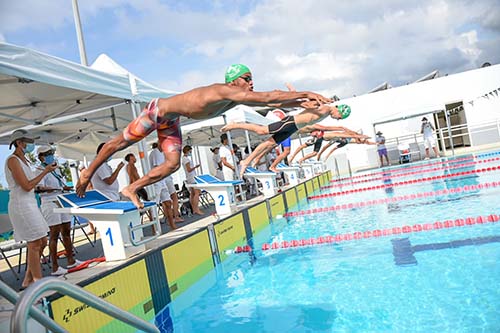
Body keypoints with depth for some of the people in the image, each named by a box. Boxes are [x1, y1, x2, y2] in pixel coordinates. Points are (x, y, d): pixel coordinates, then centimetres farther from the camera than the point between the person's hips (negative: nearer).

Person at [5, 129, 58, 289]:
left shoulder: (25, 160, 15)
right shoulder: (13, 160, -11)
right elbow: (27, 186, -17)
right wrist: (45, 171, -13)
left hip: (30, 204, 9)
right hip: (21, 206, -9)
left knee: (42, 241, 10)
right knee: (35, 244, -6)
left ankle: (28, 280, 21)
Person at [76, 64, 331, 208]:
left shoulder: (236, 98, -6)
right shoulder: (224, 90, -32)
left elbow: (267, 103, -1)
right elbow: (267, 97, -37)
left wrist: (301, 103, -8)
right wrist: (305, 93, -34)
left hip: (171, 121, 8)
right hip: (158, 110, -8)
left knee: (173, 164, 0)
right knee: (121, 142, 6)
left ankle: (131, 189, 9)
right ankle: (88, 173, 24)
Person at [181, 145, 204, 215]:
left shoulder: (183, 158, 19)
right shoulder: (186, 159, -12)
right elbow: (189, 169, -18)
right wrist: (195, 167, -23)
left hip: (189, 179, 11)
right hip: (192, 178, -11)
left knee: (192, 194, 8)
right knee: (197, 193, -14)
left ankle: (194, 209, 9)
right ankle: (197, 209, -18)